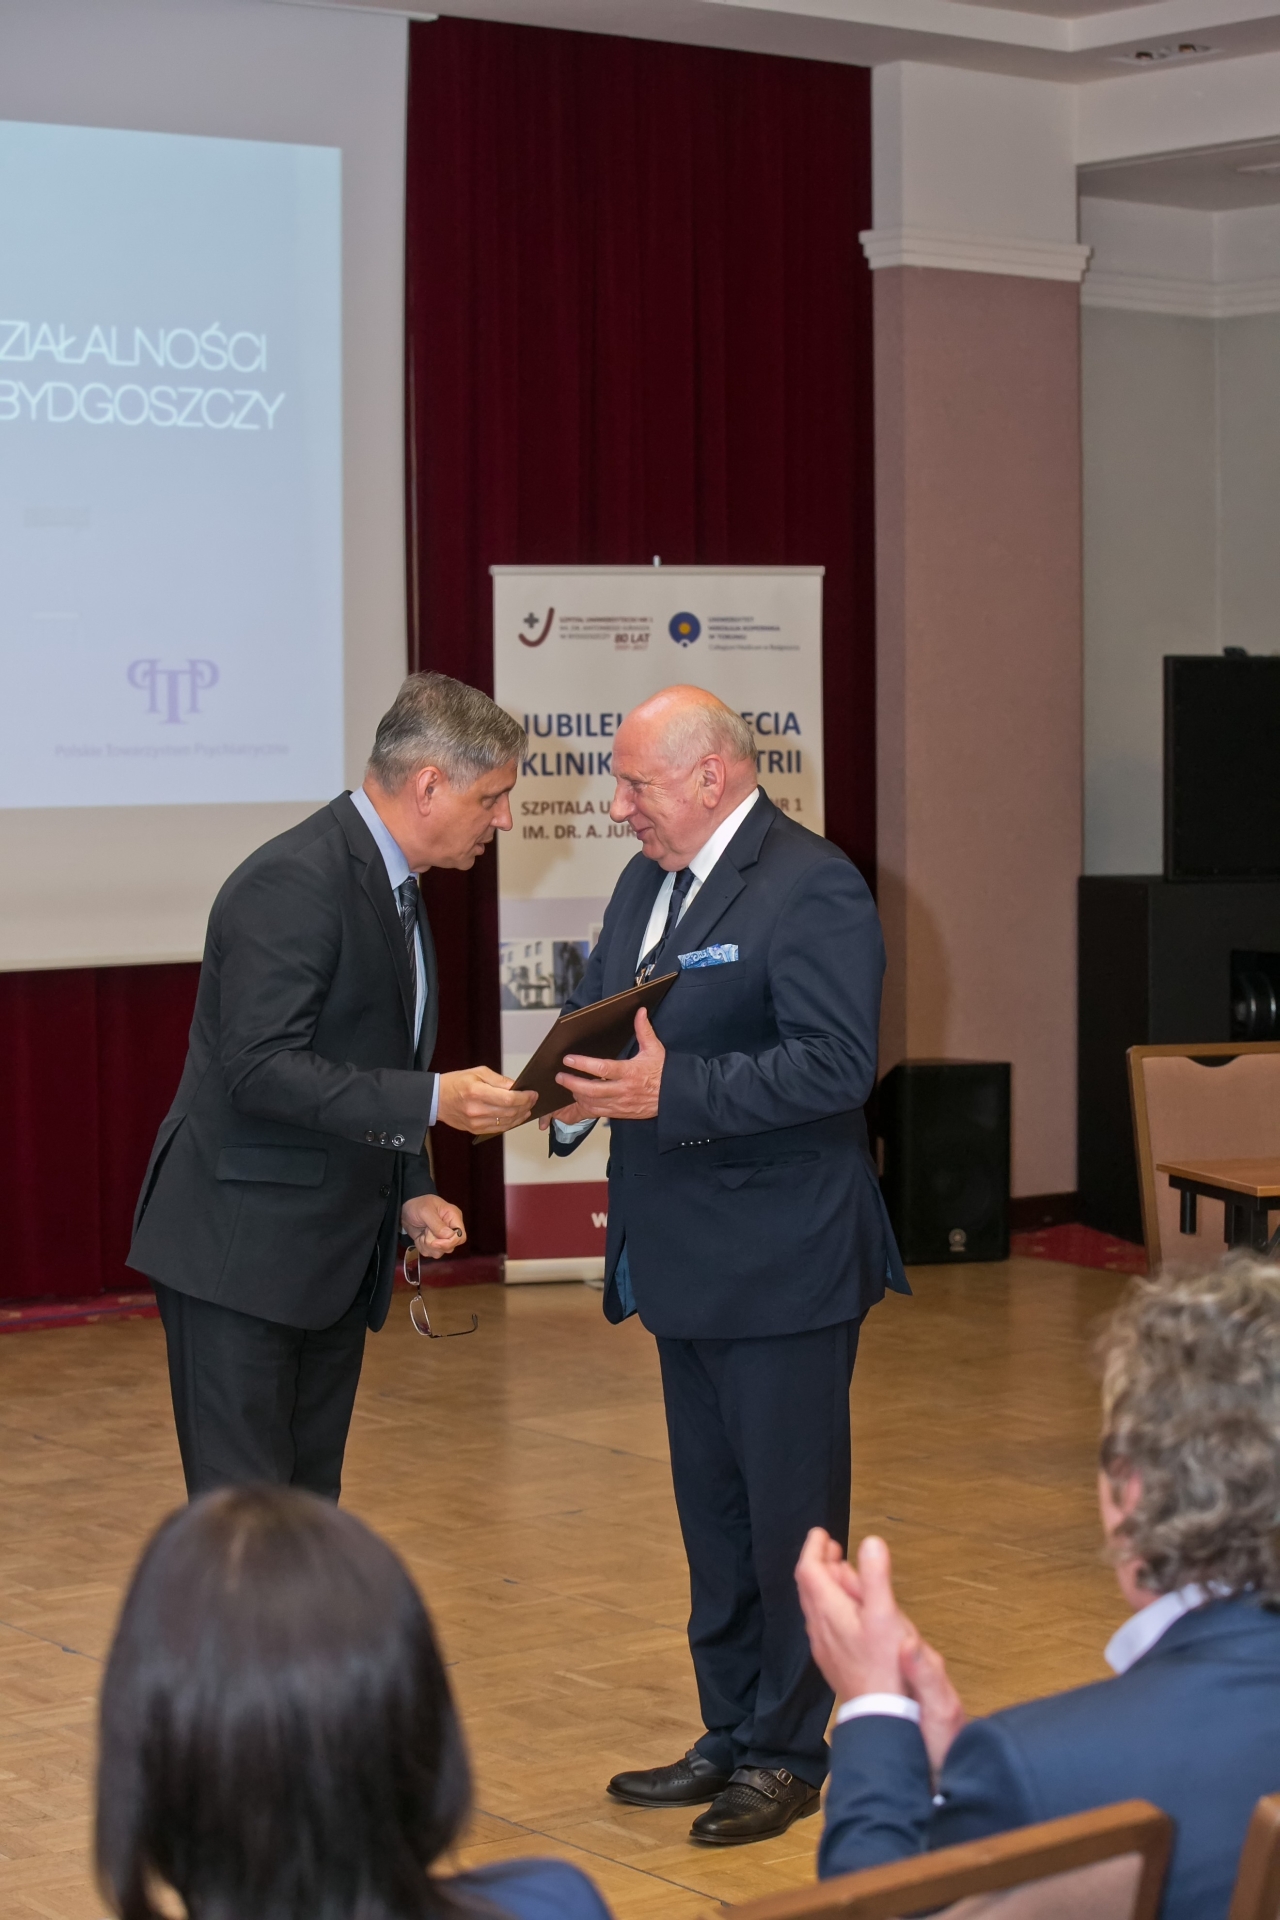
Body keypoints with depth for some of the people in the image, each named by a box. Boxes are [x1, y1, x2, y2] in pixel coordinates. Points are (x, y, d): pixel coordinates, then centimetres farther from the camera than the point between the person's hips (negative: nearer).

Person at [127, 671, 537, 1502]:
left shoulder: (391, 882, 13)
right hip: (244, 1249, -9)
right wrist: (435, 1100, -28)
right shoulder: (295, 881, -18)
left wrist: (411, 1194, 9)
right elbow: (260, 1071, -25)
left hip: (334, 1250, 9)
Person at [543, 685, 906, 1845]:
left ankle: (787, 1756, 14)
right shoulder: (649, 882, 13)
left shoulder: (811, 890, -15)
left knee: (792, 1514, 3)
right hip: (690, 1265, 9)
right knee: (714, 1517, 17)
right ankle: (730, 1736, 28)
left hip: (783, 1267, -9)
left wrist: (670, 1089, -30)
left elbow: (837, 1063, -24)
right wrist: (575, 1085, -8)